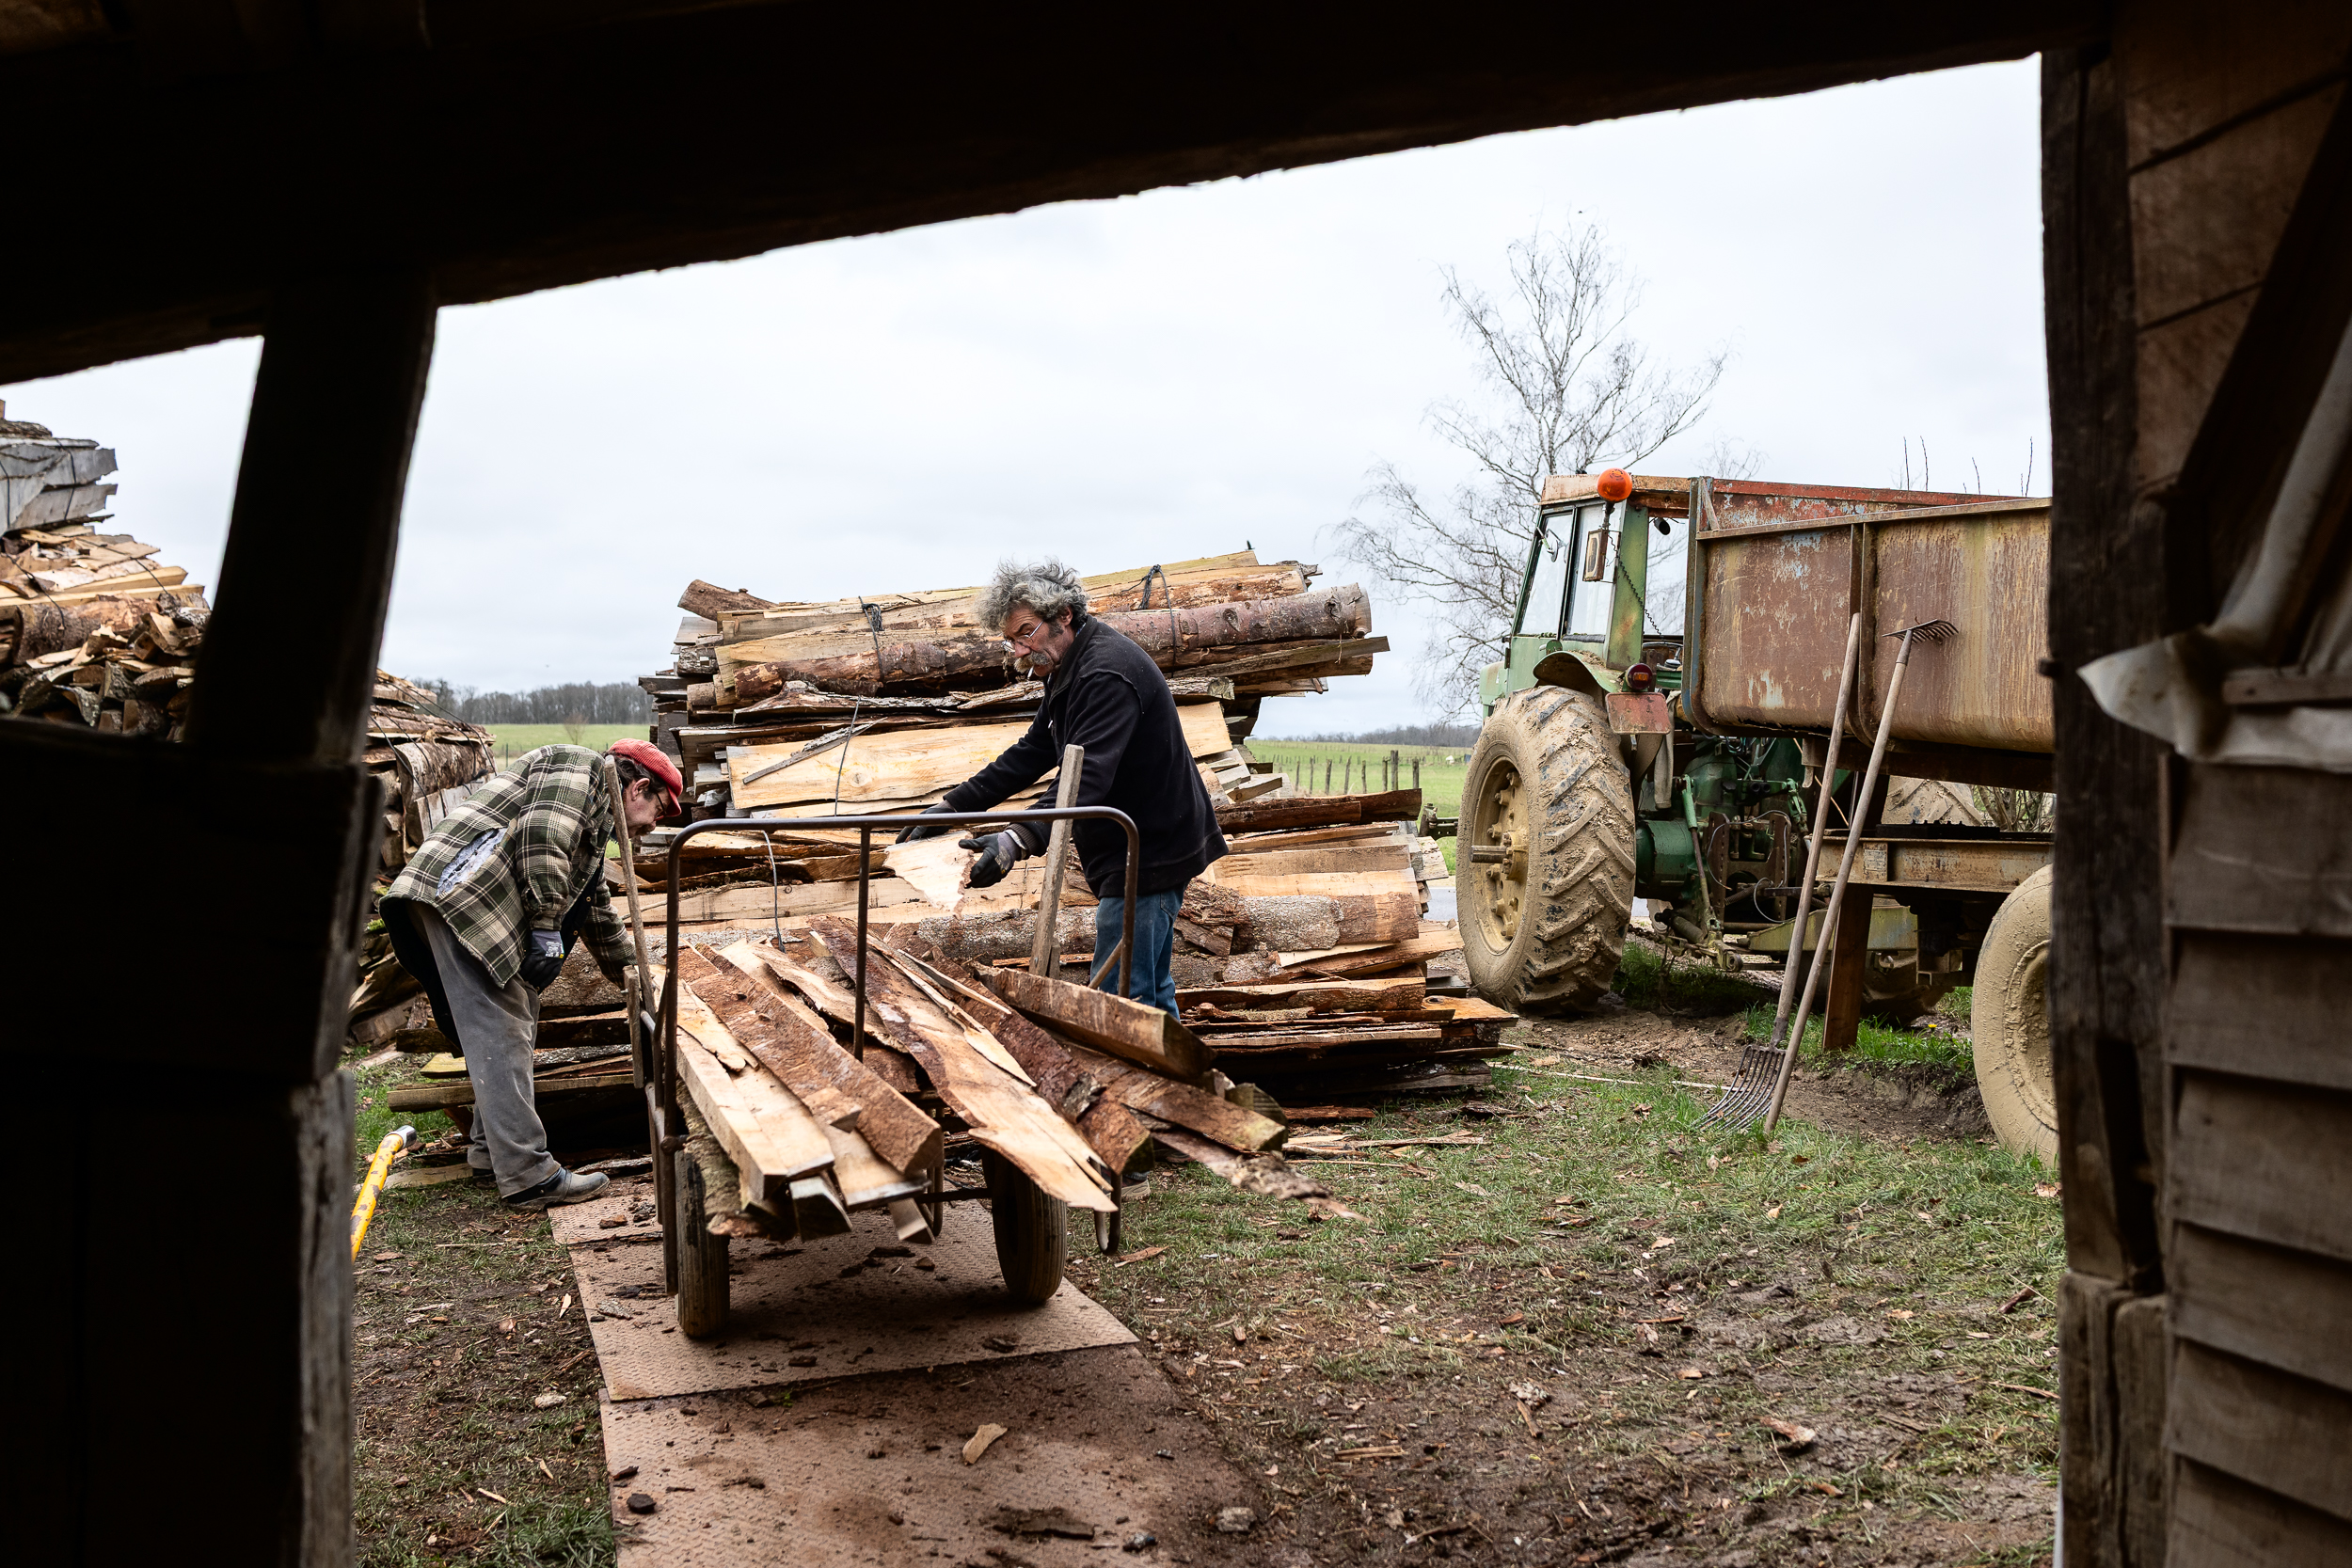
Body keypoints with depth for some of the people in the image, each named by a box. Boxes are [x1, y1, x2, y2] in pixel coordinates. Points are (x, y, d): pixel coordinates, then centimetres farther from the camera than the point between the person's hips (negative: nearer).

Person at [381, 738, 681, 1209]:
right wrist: (546, 928, -19)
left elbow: (594, 901, 39)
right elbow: (542, 837, -18)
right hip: (463, 892, -11)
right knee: (501, 1035, -12)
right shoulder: (580, 767, -2)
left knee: (518, 1025, 15)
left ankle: (490, 1150, 24)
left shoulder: (597, 816, 30)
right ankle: (528, 1176, -13)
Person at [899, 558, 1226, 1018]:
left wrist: (1018, 841, -44)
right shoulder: (1070, 672, 13)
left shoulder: (1107, 673, -23)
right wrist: (952, 806, 10)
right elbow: (1030, 755, 17)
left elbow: (1086, 777, -34)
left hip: (1150, 855, -11)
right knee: (1150, 991, 17)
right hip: (1150, 852, 11)